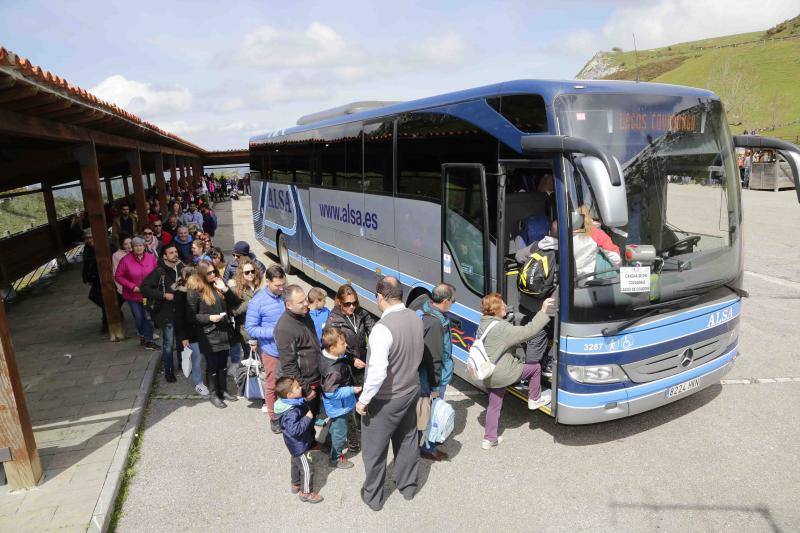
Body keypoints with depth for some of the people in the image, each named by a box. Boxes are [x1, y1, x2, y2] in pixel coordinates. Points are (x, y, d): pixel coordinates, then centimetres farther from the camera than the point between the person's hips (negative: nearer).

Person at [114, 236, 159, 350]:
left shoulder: (151, 257, -6)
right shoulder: (126, 260, -12)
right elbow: (118, 276, -7)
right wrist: (132, 286, -15)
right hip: (133, 295, -1)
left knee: (148, 318, -1)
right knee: (138, 318, 10)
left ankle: (148, 341, 11)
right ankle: (142, 335, 36)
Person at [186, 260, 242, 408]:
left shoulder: (217, 285, 6)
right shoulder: (195, 290, -9)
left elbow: (236, 303, 5)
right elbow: (191, 316, -7)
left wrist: (225, 289, -10)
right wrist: (209, 318, -19)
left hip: (224, 332, 5)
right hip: (208, 335, -5)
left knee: (222, 364, 16)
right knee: (212, 365, 7)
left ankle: (223, 390, 31)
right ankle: (213, 394, 23)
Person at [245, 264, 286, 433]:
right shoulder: (258, 301, -15)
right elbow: (250, 328, -12)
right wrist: (273, 332, -21)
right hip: (272, 351, -3)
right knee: (272, 385, 13)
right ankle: (274, 418, 32)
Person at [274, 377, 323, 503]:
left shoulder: (296, 403, -6)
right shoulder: (291, 412, -36)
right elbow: (295, 429, -42)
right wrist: (308, 418, -35)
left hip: (296, 445, 10)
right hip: (300, 446, -10)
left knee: (296, 463, 28)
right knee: (307, 468, 6)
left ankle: (295, 485, 49)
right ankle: (306, 492, 23)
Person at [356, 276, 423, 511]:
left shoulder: (382, 328, -30)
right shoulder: (416, 318, -7)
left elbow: (377, 372, -30)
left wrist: (363, 400, -17)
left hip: (386, 400, -7)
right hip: (412, 391, 7)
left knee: (374, 449, 15)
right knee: (407, 441, 25)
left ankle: (373, 497, 34)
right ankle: (408, 486, 45)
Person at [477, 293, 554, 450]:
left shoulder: (484, 325, 6)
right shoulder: (501, 328, -24)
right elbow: (528, 331, -27)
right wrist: (543, 312, -23)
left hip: (489, 375, 9)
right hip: (502, 373, -8)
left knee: (494, 405, 21)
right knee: (535, 367, 12)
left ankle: (489, 439, 27)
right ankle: (534, 400, 29)